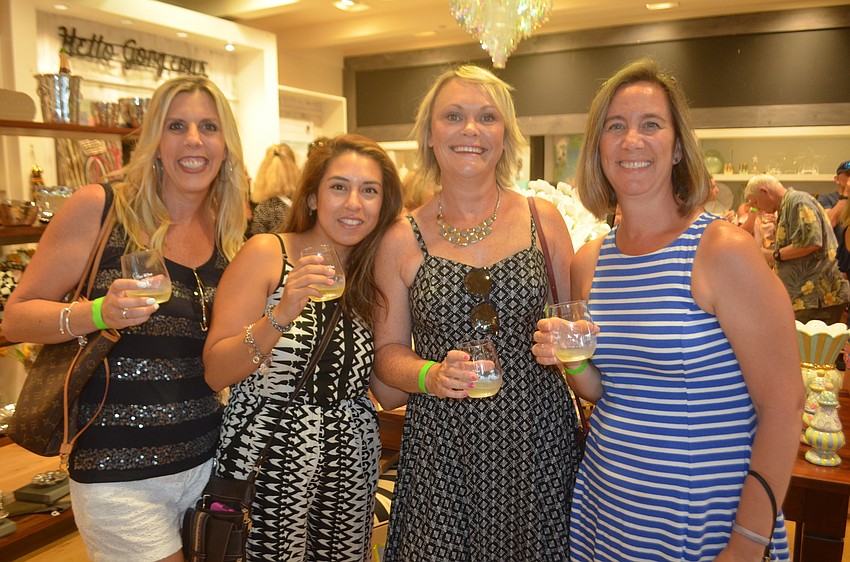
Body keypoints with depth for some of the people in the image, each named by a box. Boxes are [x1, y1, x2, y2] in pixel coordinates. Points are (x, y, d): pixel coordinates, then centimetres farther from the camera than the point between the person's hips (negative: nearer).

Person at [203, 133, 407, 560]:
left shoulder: (374, 278, 3)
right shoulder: (267, 254, -10)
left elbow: (390, 392, 2)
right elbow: (215, 373, -14)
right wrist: (281, 316, -28)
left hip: (350, 470, 4)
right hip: (265, 465, -4)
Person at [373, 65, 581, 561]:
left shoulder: (543, 218, 2)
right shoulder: (402, 239, -2)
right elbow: (389, 350, 3)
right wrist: (431, 375, -16)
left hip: (539, 440, 1)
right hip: (442, 446, -1)